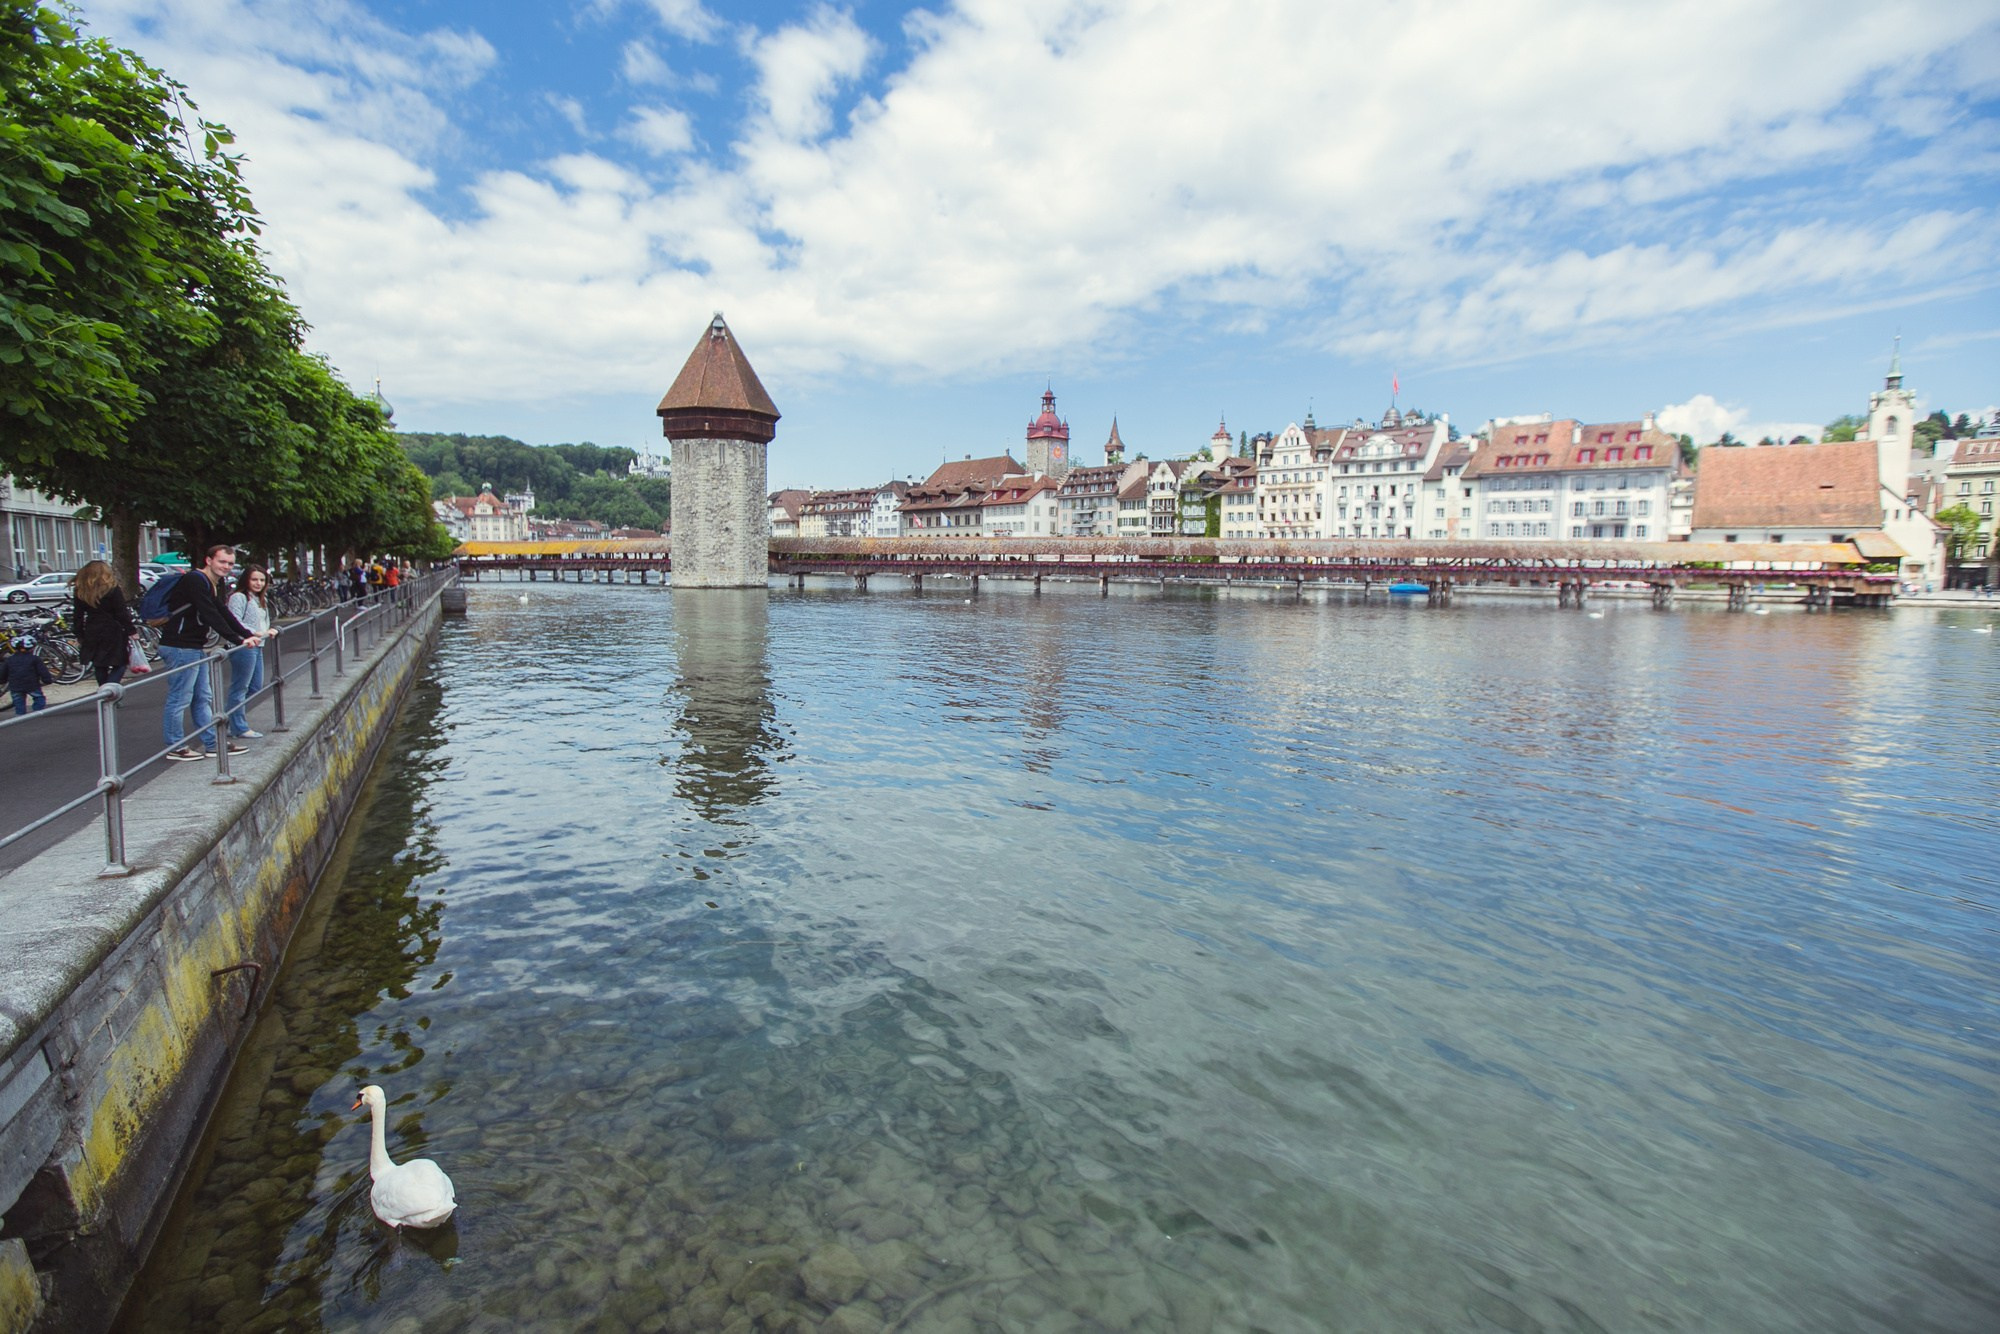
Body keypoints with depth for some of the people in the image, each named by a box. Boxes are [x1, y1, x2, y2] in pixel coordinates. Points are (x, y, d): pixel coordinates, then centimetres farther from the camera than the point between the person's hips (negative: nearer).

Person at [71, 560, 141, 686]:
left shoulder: (80, 591, 5)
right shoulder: (112, 589, -10)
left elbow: (78, 616, 9)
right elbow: (122, 614, -12)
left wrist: (79, 636, 16)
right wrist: (132, 631, -7)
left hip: (92, 635, 5)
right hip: (112, 633, -5)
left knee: (99, 666, 16)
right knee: (120, 664, 0)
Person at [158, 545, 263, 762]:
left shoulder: (212, 585, 15)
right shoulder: (195, 581, -16)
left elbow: (224, 614, 15)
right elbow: (212, 617, -23)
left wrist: (249, 635, 8)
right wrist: (239, 640, -24)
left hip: (196, 648, 10)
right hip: (180, 647, -10)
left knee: (203, 698, 13)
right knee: (180, 699, -2)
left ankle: (213, 744, 19)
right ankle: (175, 747, 6)